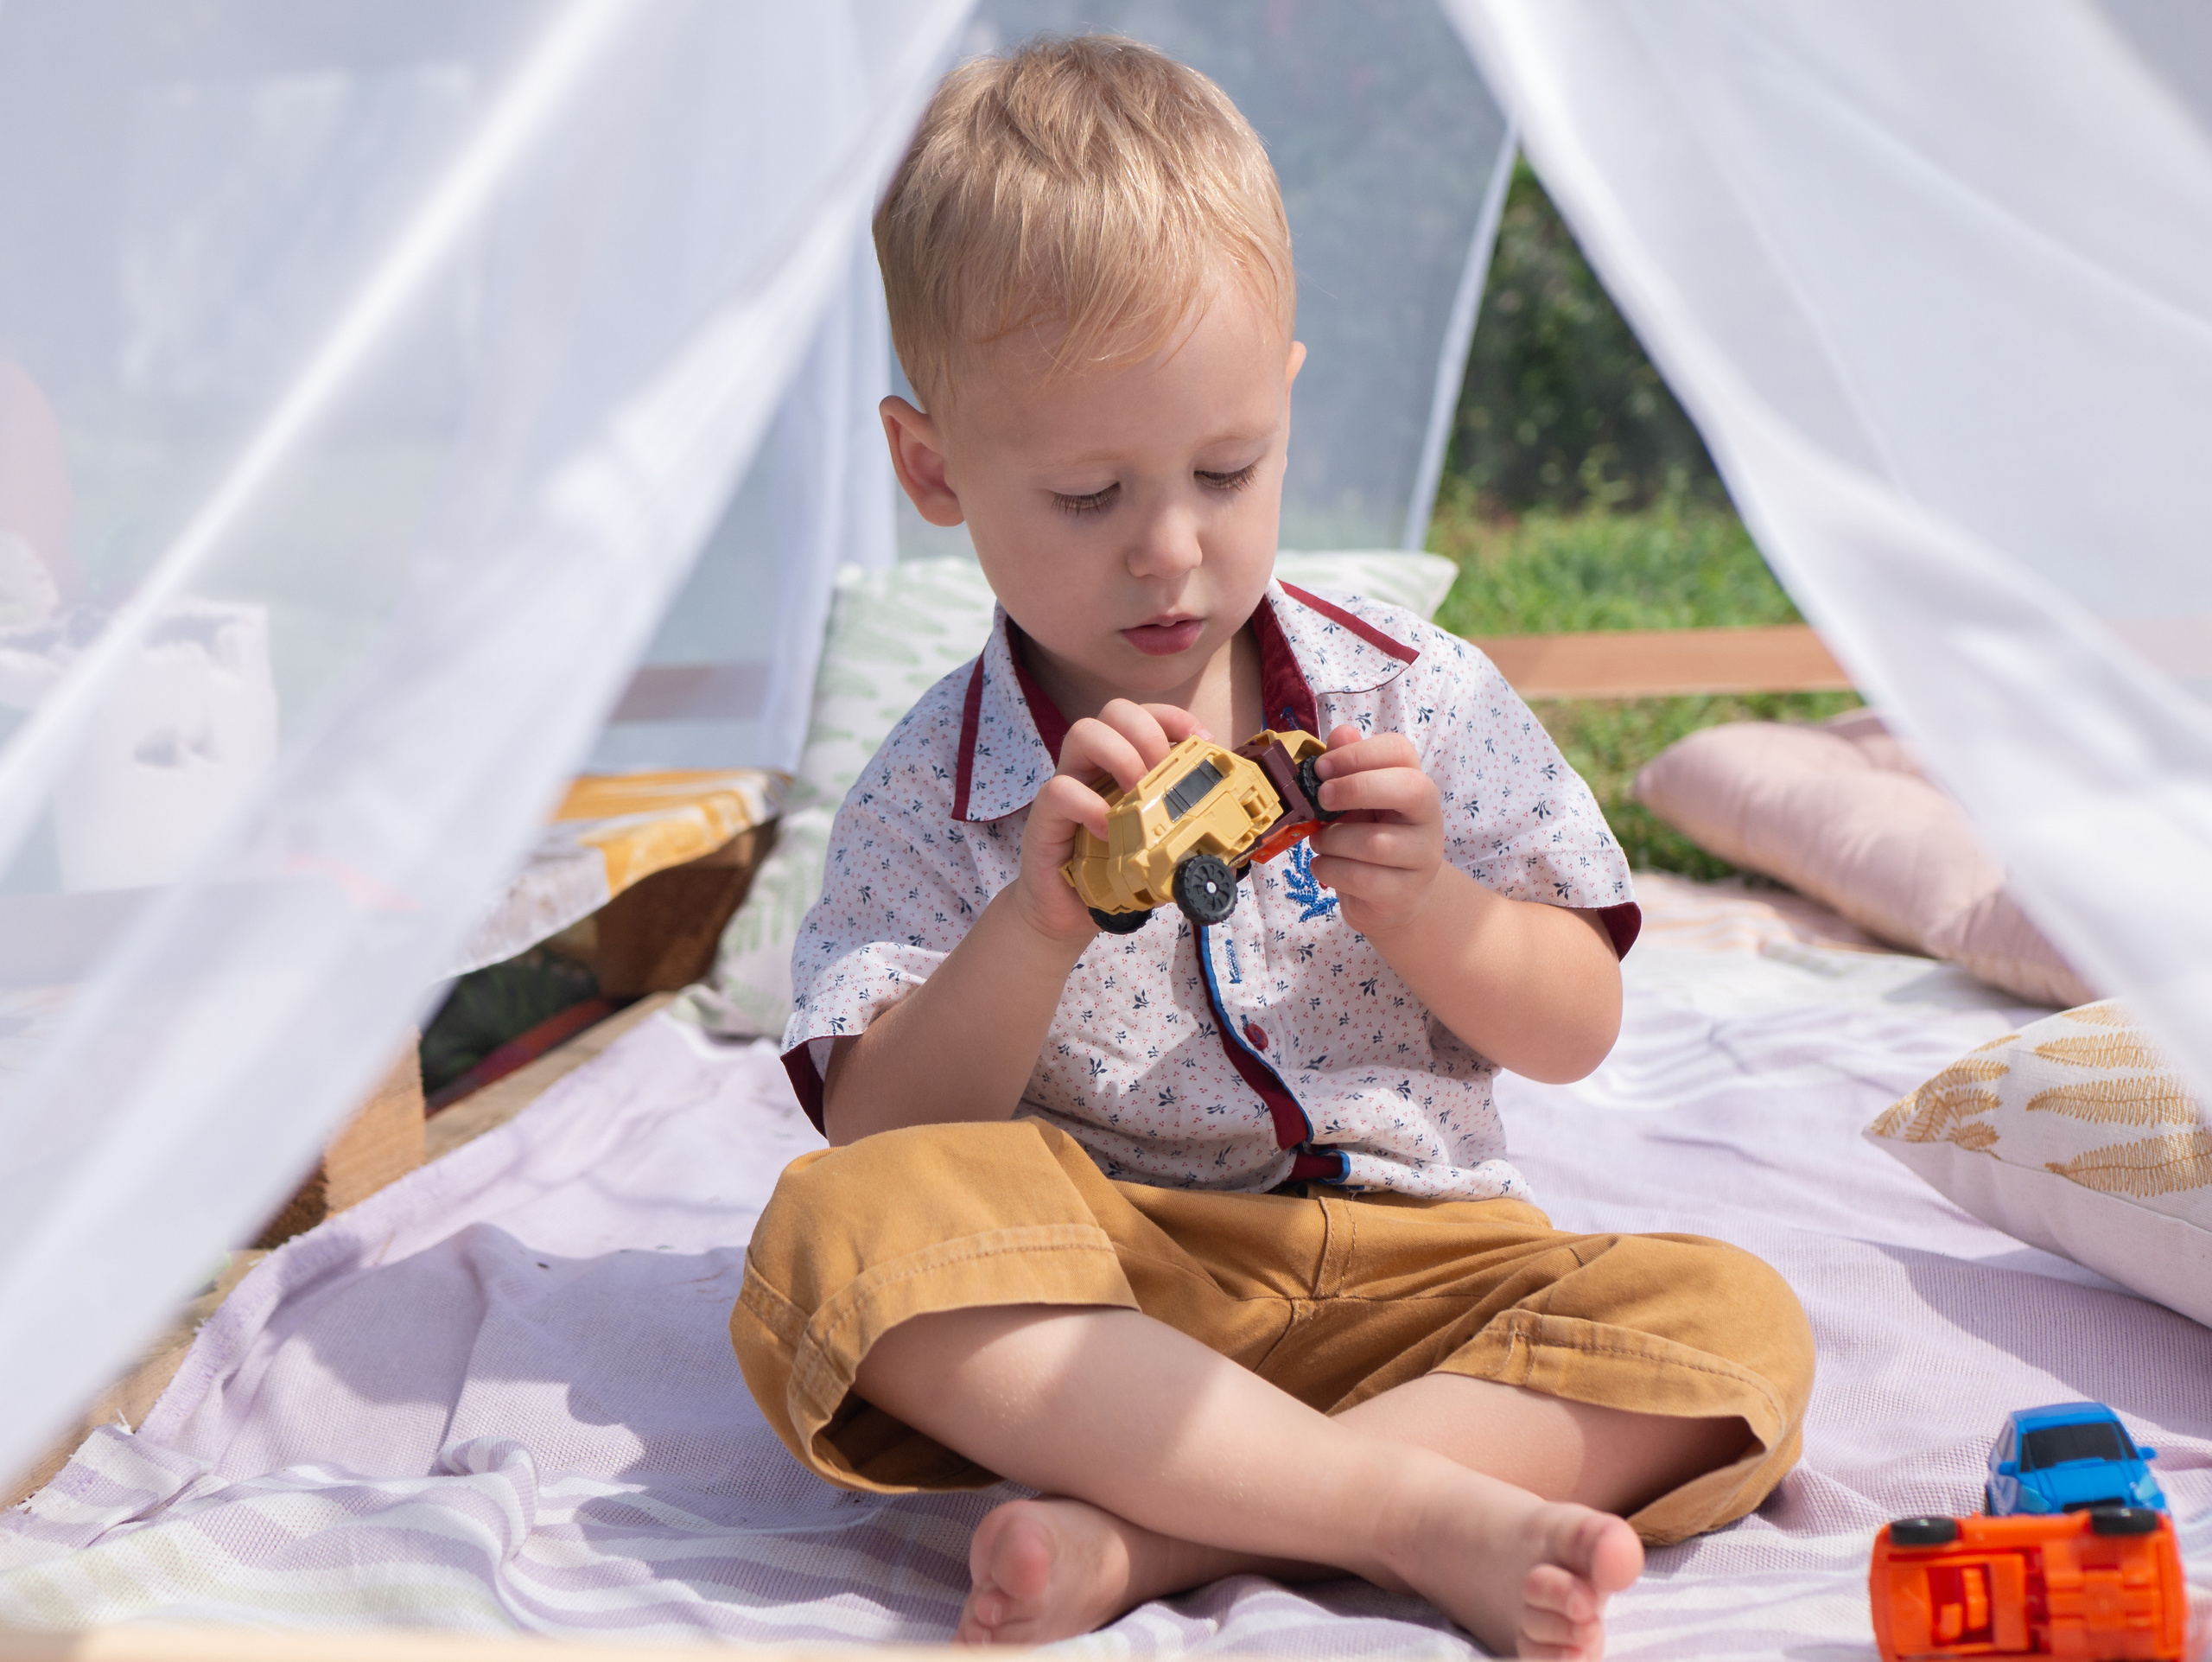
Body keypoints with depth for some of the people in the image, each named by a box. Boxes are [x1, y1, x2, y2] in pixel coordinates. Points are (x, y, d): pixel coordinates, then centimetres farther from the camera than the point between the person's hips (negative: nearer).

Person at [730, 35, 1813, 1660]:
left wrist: (1419, 908, -13)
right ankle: (1420, 1508, -32)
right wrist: (1041, 922, -22)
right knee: (839, 1234, -31)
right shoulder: (929, 799, 1)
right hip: (1097, 1295, -2)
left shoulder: (1421, 699, 5)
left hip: (1412, 1264, 2)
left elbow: (1575, 1031, 7)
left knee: (1731, 1324, -23)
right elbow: (886, 1145, -7)